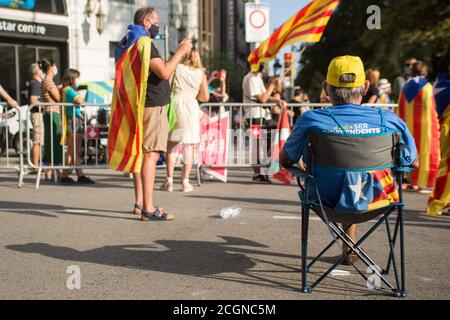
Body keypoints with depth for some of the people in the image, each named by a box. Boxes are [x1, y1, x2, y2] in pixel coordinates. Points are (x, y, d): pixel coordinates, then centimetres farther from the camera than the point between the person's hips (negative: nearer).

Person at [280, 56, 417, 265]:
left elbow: (285, 161, -4)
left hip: (328, 201, 0)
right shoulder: (388, 120, -17)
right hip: (374, 199, 1)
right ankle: (349, 246, 48)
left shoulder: (311, 121, -20)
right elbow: (411, 161, -1)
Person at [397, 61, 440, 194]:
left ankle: (412, 183, 13)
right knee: (426, 153, -1)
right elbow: (430, 108, -13)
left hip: (409, 126, 6)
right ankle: (425, 184, -3)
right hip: (425, 126, -5)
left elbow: (400, 109, 10)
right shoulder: (426, 86, -7)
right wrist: (436, 123, -6)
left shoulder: (405, 87, 9)